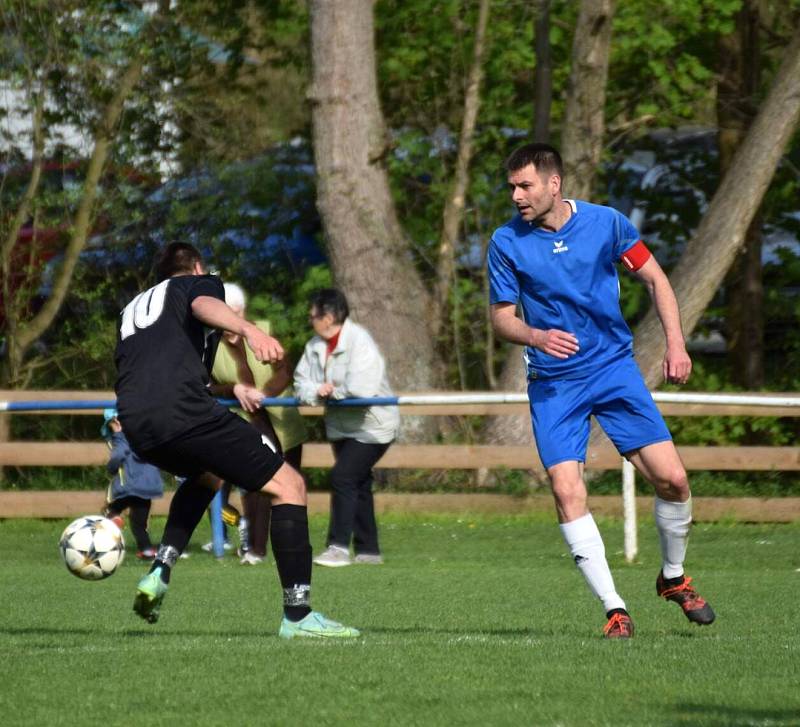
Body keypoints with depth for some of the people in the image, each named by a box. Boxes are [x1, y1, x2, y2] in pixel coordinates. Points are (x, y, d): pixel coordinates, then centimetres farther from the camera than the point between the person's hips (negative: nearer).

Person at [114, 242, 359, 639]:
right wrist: (248, 329, -30)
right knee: (288, 484, 0)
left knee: (205, 477, 38)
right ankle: (297, 616, -9)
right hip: (183, 409, -7)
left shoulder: (133, 307, 36)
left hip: (135, 427, 7)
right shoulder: (200, 283, 16)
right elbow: (205, 305, -9)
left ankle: (160, 572, 20)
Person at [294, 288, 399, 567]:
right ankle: (368, 550, 20)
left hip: (371, 427, -9)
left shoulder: (360, 343, -23)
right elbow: (301, 380, 2)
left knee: (343, 476, -18)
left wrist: (332, 391, -16)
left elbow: (361, 389, -33)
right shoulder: (316, 346, 3)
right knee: (358, 484, 13)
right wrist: (316, 391, -20)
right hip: (341, 426, 9)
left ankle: (339, 546, -18)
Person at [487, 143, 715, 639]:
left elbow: (655, 279, 7)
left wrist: (676, 344, -3)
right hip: (553, 383, 0)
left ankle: (674, 578, 19)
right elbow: (502, 316, 2)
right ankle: (614, 608, -9)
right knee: (567, 491, -16)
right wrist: (536, 336, -20)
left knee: (672, 478, -8)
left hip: (615, 368, 0)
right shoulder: (507, 242, -4)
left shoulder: (605, 223, -4)